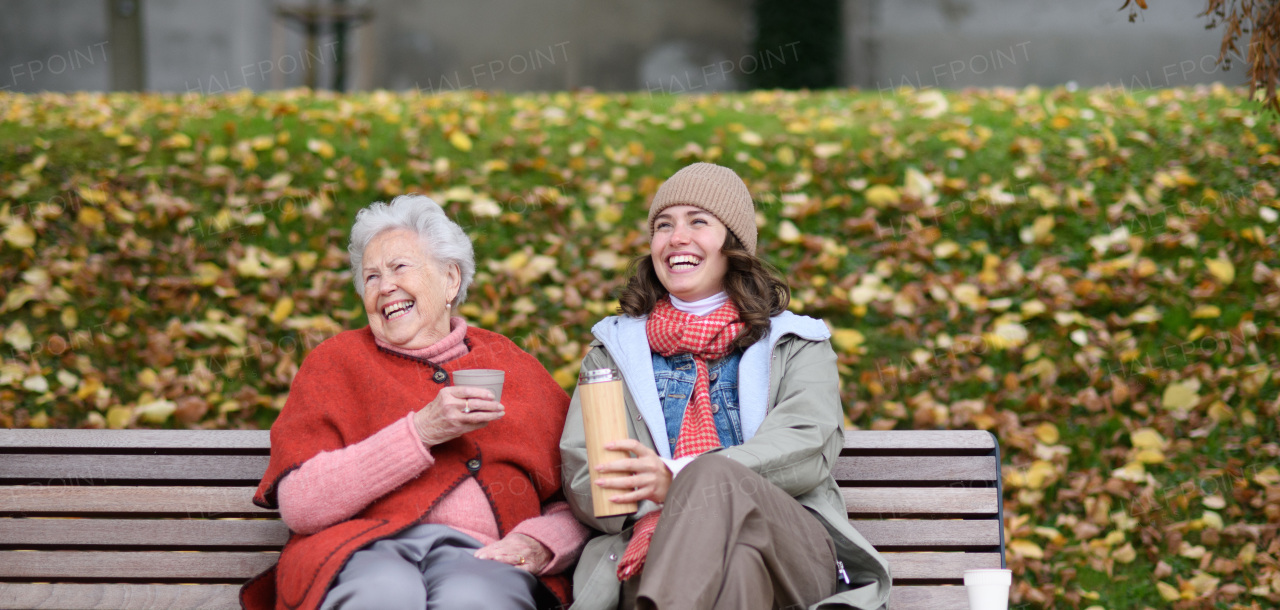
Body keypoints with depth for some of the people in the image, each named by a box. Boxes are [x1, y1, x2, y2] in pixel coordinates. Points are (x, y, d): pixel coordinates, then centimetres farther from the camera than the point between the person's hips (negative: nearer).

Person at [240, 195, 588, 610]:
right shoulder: (335, 361, 17)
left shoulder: (510, 365, 23)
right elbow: (299, 504, 1)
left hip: (477, 552, 0)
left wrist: (540, 543, -5)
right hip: (367, 549, 0)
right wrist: (421, 432, -5)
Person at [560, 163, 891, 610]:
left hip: (793, 553, 1)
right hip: (657, 556, -1)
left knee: (715, 475, -38)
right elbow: (581, 474, 13)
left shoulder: (796, 346, 22)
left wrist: (680, 479, -19)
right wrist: (658, 509, -13)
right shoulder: (615, 348, 27)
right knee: (735, 558, -42)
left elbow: (810, 448, 0)